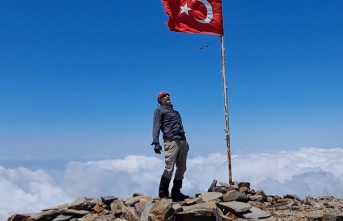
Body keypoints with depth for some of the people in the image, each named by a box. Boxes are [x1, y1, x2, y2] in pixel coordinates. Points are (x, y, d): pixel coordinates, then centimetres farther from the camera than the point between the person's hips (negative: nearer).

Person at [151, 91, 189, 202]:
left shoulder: (175, 111, 30)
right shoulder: (159, 110, 10)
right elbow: (156, 127, -2)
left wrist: (185, 142, 17)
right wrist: (156, 143, -15)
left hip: (182, 142, 7)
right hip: (171, 141, -7)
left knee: (182, 168, 4)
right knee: (169, 168, -12)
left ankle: (176, 193, 12)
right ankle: (163, 194, -4)